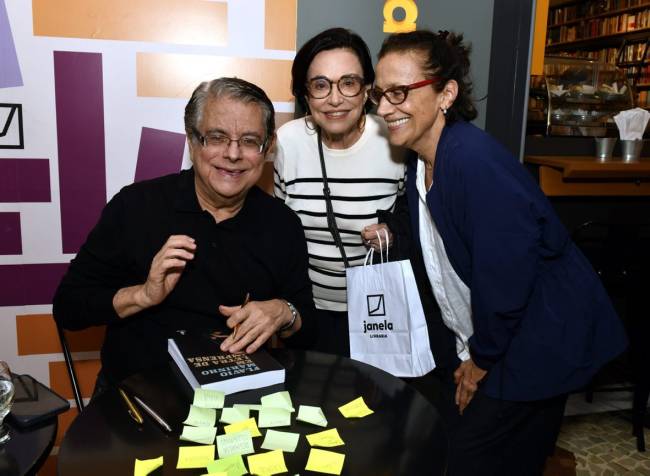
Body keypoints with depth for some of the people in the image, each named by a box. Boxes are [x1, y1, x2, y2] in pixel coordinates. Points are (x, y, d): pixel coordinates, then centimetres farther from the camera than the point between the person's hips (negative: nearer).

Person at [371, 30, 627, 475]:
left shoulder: (475, 160, -28)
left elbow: (506, 274, -26)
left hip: (533, 349, -8)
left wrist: (482, 359, -13)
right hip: (479, 344, 8)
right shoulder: (421, 162, 0)